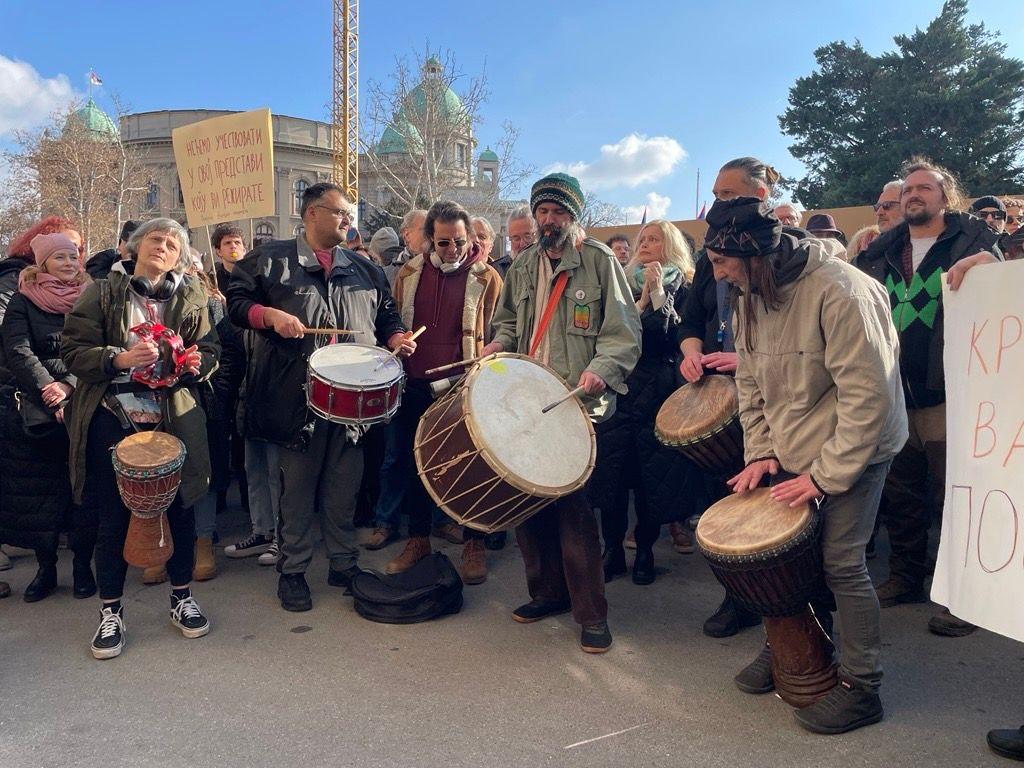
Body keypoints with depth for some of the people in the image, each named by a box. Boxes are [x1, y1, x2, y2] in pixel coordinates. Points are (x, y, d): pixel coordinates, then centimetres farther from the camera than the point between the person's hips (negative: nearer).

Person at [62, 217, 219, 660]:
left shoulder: (191, 299, 7)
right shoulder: (102, 294, 2)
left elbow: (211, 353, 8)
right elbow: (73, 350, -4)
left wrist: (196, 363, -14)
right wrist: (119, 358, -20)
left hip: (173, 420, 2)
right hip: (112, 423, -1)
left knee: (180, 508, 8)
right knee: (113, 518, 5)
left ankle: (182, 597, 28)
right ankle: (110, 613, 21)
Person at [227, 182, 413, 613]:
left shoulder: (366, 270, 17)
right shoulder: (270, 260, 6)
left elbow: (386, 316, 22)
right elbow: (236, 302, 5)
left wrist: (396, 338, 2)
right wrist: (270, 315, -13)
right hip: (296, 397, -3)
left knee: (344, 488, 9)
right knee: (297, 488, 4)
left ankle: (343, 564, 24)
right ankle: (292, 570, 18)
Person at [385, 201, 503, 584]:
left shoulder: (487, 277, -3)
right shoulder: (409, 274, 7)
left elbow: (497, 336, -1)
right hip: (416, 386, 4)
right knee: (416, 464, 11)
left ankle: (474, 545, 17)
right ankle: (417, 540, 26)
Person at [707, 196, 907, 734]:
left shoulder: (839, 292, -24)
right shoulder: (749, 295, 0)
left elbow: (867, 396, -24)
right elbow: (750, 381, 6)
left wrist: (825, 476, -21)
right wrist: (760, 452, -3)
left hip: (851, 449, -6)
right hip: (789, 449, 7)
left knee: (841, 563, -4)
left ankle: (860, 688, 14)